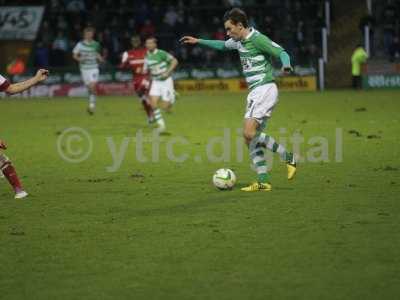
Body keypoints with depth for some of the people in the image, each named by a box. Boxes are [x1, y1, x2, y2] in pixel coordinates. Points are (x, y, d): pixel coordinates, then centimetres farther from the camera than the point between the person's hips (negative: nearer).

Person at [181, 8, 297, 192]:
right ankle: (263, 181, 3)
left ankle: (288, 158, -10)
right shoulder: (238, 41, 13)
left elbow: (282, 52, -17)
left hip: (265, 89, -9)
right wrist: (198, 41, 37)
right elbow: (222, 45, 35)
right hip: (254, 92, 9)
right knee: (252, 137, 4)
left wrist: (286, 66, -38)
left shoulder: (257, 39, -12)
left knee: (249, 133, -20)